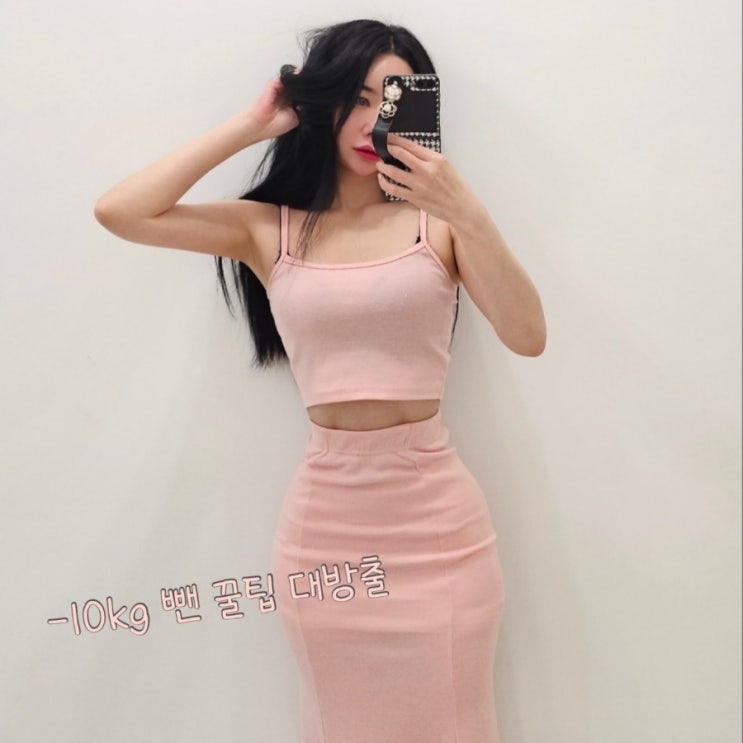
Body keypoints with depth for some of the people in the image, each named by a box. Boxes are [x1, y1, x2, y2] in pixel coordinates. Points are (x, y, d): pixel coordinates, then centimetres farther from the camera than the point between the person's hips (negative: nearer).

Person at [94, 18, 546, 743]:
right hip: (325, 515, 1)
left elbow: (527, 337, -8)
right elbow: (117, 212, -5)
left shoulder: (436, 219, 1)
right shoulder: (270, 228, 4)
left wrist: (468, 214, -21)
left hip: (437, 513, 0)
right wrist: (251, 125, -2)